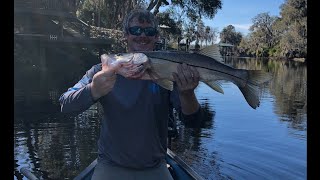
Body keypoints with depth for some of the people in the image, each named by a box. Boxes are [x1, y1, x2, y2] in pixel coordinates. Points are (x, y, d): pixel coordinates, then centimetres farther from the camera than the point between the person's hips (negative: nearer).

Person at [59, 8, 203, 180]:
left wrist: (187, 93, -36)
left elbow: (190, 118, -13)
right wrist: (93, 91, -36)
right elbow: (65, 105, -15)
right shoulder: (105, 70, -7)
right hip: (111, 165, -1)